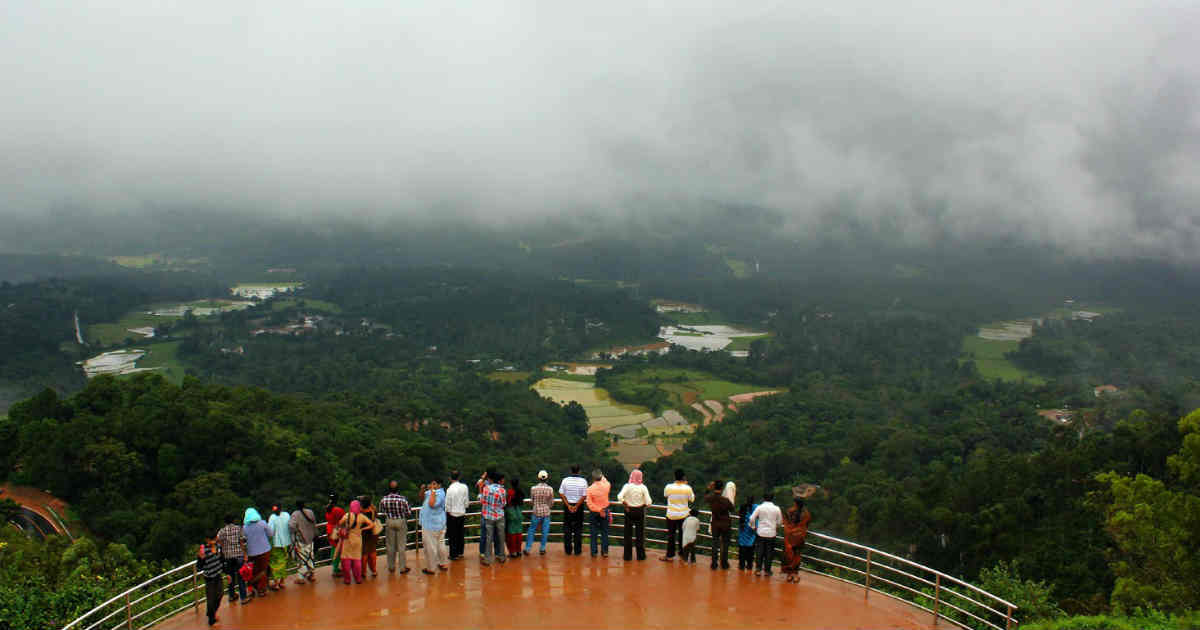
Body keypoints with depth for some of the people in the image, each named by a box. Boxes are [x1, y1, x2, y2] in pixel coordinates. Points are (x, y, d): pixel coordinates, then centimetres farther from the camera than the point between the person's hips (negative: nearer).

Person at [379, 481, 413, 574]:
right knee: (402, 545, 6)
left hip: (389, 522, 2)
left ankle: (391, 567, 23)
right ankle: (403, 568, 11)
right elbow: (409, 513, -9)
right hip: (401, 522, -2)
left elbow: (381, 512, 3)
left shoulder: (383, 499, -10)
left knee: (390, 546, 14)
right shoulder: (403, 499, -17)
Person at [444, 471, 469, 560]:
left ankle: (454, 555, 13)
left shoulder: (450, 489, -20)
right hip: (462, 513, 5)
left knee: (453, 536, 6)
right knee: (461, 534, 16)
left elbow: (448, 505, -14)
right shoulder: (464, 487, -6)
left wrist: (448, 512, 3)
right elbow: (466, 501, 2)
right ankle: (460, 553, 27)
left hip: (452, 514, -5)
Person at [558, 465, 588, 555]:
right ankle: (577, 550, 10)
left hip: (567, 506, 1)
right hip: (579, 507, -1)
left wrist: (568, 506, -8)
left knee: (567, 529, 10)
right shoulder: (583, 481, -7)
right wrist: (576, 506, -10)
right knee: (578, 529, 8)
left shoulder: (565, 480, -5)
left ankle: (568, 550, 13)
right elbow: (584, 496, -11)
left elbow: (561, 494, -8)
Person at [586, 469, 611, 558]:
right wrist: (602, 477, 29)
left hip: (594, 512, -1)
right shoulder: (606, 486, -12)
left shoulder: (590, 488, -15)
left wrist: (598, 510, -14)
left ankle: (594, 552, 11)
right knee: (604, 532, 10)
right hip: (605, 511, 1)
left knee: (593, 533, 8)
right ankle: (604, 551, 13)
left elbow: (589, 503, -18)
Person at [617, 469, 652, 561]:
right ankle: (640, 555, 17)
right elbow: (648, 502, -11)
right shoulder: (643, 487, -9)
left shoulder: (627, 486, -11)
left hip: (629, 511, 0)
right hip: (640, 511, 0)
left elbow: (620, 497, -23)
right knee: (640, 533, 11)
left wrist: (626, 505, -9)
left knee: (628, 533, 10)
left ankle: (628, 555, 14)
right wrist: (643, 505, 9)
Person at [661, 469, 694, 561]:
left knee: (671, 535, 10)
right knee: (683, 535, 15)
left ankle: (669, 556, 15)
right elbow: (692, 499, 2)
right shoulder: (687, 488, -15)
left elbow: (665, 495, 7)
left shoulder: (669, 487, -15)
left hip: (671, 515, -1)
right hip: (684, 515, 1)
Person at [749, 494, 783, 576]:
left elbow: (752, 519, -9)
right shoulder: (776, 509, -3)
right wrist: (776, 529, 22)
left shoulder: (760, 507, -6)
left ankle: (758, 569, 7)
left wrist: (754, 527, 7)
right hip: (771, 533, 0)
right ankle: (767, 570, 12)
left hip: (761, 533, 0)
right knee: (769, 553, 8)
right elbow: (779, 521, 4)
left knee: (759, 552, 7)